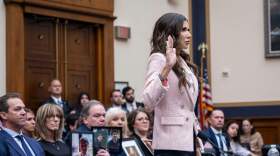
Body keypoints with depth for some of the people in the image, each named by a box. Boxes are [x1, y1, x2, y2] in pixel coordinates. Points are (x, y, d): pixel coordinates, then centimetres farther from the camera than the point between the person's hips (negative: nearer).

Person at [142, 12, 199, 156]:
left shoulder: (182, 61, 18)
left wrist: (196, 144, 19)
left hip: (187, 141, 9)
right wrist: (167, 68, -31)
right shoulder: (159, 58, -8)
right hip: (172, 144, -9)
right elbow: (148, 103, -23)